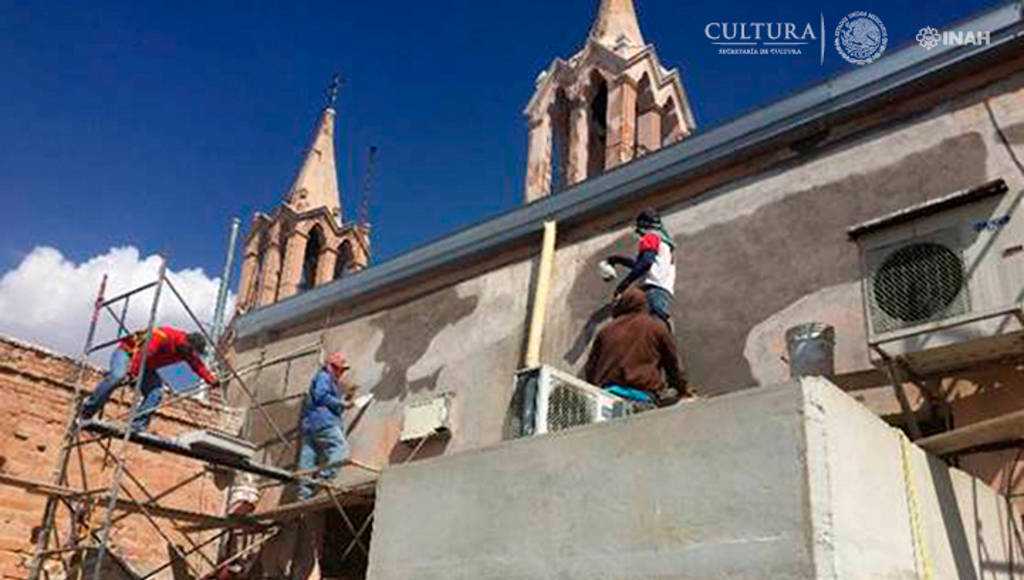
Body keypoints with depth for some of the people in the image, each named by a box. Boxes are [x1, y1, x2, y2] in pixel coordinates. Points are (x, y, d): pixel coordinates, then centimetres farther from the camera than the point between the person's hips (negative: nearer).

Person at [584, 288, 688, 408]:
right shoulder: (657, 328, 13)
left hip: (607, 390, 3)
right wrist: (680, 388, 33)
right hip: (644, 391, -3)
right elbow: (672, 363, 20)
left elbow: (590, 366, 22)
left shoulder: (607, 330, 19)